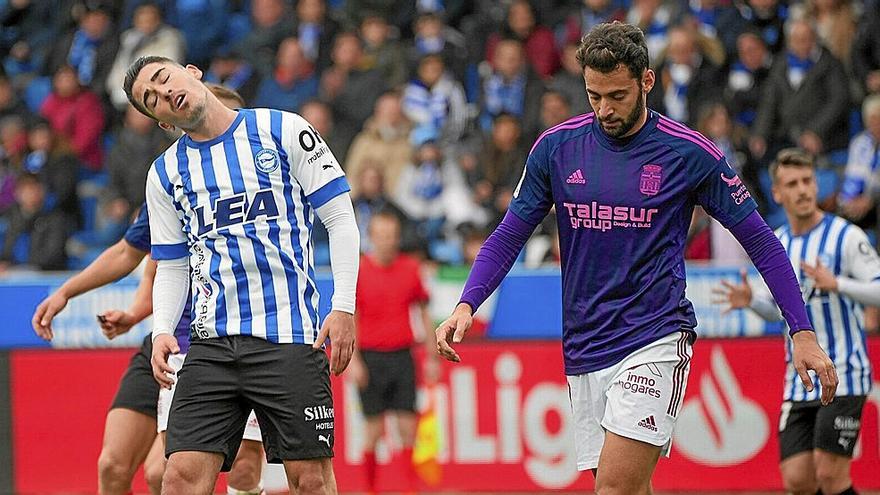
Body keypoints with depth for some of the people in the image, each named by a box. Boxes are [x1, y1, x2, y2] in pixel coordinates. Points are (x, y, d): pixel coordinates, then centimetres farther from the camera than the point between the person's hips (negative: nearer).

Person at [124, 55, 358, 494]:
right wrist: (161, 331, -1)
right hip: (211, 344, 3)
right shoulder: (166, 174, 13)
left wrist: (343, 308, -9)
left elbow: (341, 219, 1)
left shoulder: (281, 130, 1)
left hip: (289, 337, -3)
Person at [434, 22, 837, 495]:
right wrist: (466, 305, -7)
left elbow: (760, 241, 3)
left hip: (655, 342, -4)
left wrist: (803, 333, -1)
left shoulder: (690, 153, -4)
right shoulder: (556, 146, 3)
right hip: (584, 348, 4)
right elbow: (509, 236, 10)